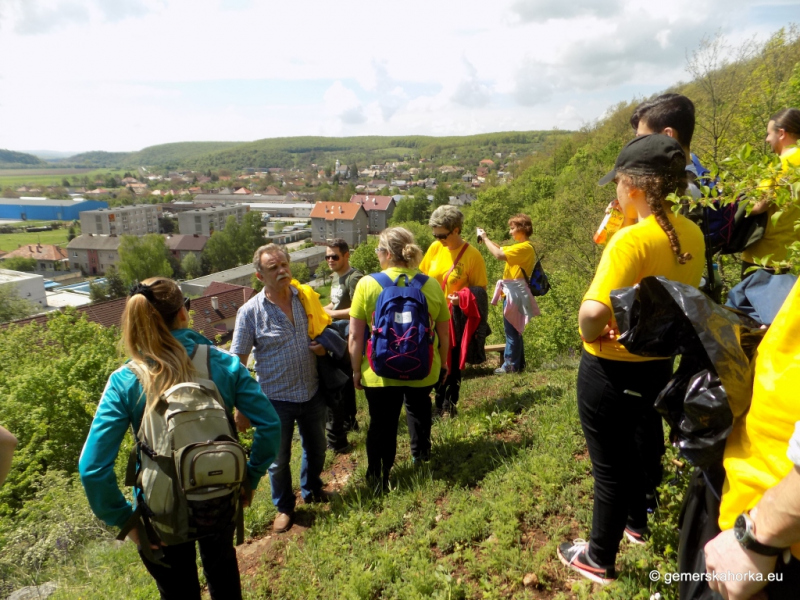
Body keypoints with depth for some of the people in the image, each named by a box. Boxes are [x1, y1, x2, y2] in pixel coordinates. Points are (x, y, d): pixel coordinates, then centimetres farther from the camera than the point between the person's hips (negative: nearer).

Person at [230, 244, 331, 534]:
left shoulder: (307, 297, -5)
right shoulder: (250, 311, -14)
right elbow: (237, 363, -10)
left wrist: (324, 345, -11)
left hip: (312, 392, 4)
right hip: (276, 399, -3)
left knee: (316, 448, 23)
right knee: (279, 459, 14)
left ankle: (312, 490, 51)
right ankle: (284, 508, 40)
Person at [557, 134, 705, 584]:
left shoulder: (631, 240, -26)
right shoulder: (691, 234, -1)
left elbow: (593, 313, -37)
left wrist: (591, 335, -17)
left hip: (611, 369, -7)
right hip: (659, 365, 7)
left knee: (609, 464, 11)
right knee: (627, 444, 31)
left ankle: (599, 560, 33)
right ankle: (636, 523, 53)